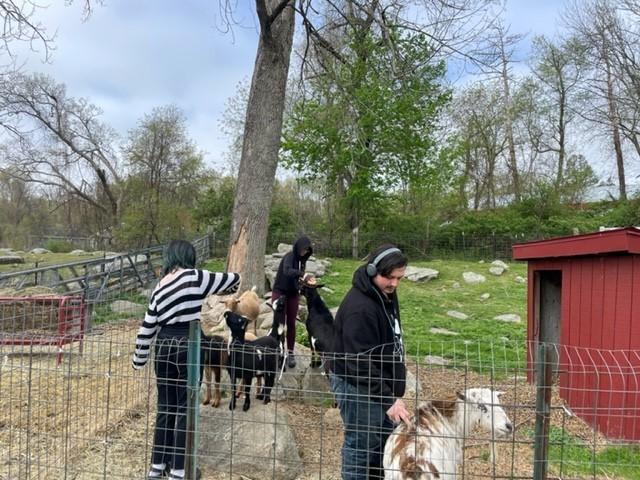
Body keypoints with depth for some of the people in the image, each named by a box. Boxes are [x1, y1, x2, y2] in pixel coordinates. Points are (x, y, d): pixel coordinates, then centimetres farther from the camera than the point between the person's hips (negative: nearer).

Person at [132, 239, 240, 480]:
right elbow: (234, 279, 1)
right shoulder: (194, 277, -7)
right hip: (187, 346, -6)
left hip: (163, 347, 6)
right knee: (185, 409, 6)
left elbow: (147, 328, 12)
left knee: (165, 408, 17)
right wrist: (229, 288, 25)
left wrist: (139, 360, 21)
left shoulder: (159, 287, 10)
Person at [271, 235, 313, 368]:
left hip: (293, 294, 6)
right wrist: (302, 274, -47)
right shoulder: (289, 256, -15)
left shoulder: (302, 260, 6)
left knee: (291, 323, 6)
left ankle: (290, 353, 12)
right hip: (280, 292, -6)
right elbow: (287, 271, -35)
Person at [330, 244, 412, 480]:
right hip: (357, 385, -9)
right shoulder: (359, 307, -27)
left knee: (385, 442, 20)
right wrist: (388, 398, -31)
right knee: (361, 447, 2)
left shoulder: (386, 293, 3)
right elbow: (360, 362, -29)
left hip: (381, 383, 10)